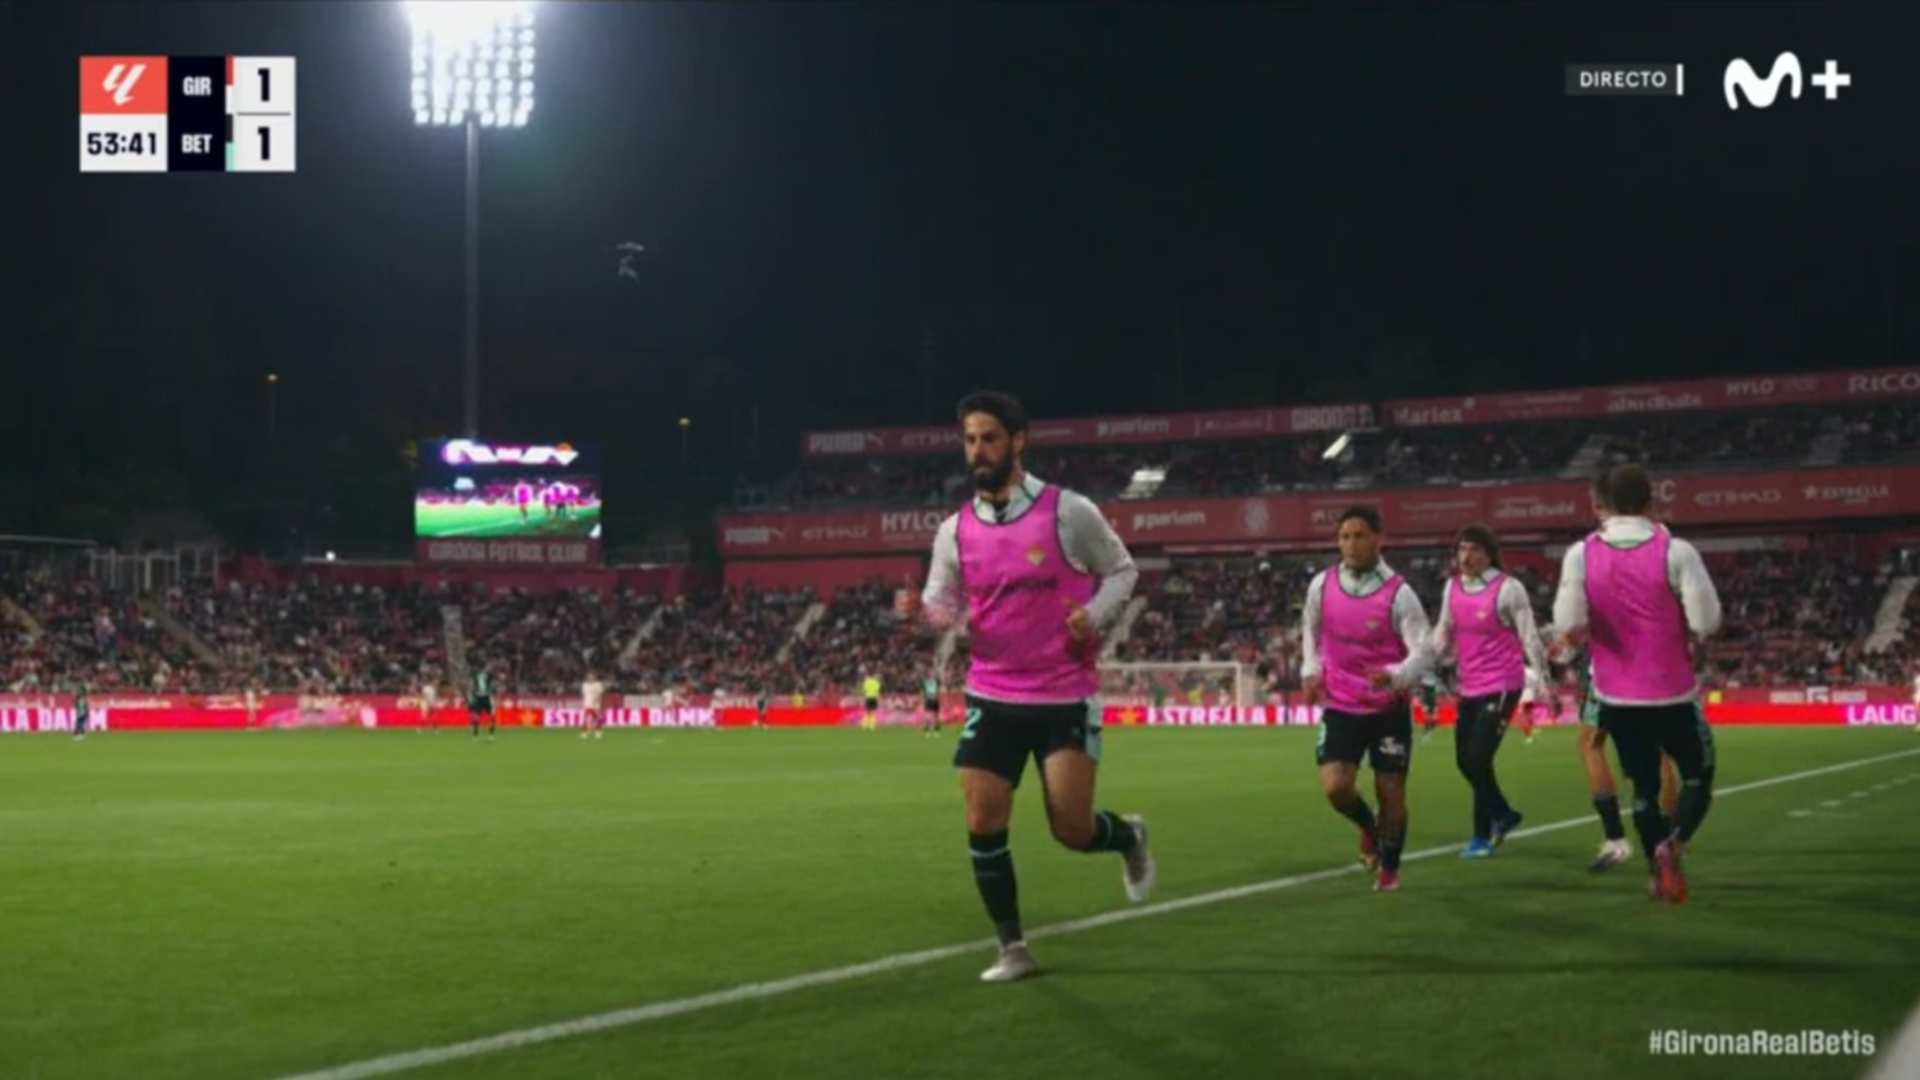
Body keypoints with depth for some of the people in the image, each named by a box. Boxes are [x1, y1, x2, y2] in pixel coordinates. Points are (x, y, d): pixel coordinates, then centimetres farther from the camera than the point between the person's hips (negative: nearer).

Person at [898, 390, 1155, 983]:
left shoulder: (1069, 512, -9)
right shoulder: (955, 530, 1)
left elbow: (1121, 570, 4)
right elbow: (946, 605, 9)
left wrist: (1096, 615, -16)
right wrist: (920, 610, -15)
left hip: (1066, 695, -3)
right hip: (993, 696, 3)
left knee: (1072, 829, -5)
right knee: (982, 824, -4)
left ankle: (1130, 837, 33)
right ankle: (1012, 948, 12)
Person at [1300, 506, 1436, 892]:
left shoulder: (1398, 593, -15)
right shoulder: (1322, 585, -4)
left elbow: (1424, 652, -17)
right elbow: (1310, 629, 17)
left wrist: (1395, 676, -37)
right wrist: (1311, 670, 2)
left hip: (1390, 708, -2)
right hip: (1341, 706, 2)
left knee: (1391, 792, 4)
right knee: (1335, 788, -12)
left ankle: (1389, 870, 26)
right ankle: (1369, 828, 23)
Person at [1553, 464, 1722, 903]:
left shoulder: (1581, 555, -8)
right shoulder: (1675, 551, -12)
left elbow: (1569, 624, -15)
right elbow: (1706, 621, -16)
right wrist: (1682, 635, 5)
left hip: (1617, 695, 2)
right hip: (1673, 691, -2)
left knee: (1644, 786, 18)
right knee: (1698, 775, 15)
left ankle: (1659, 872, 15)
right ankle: (1673, 843, -10)